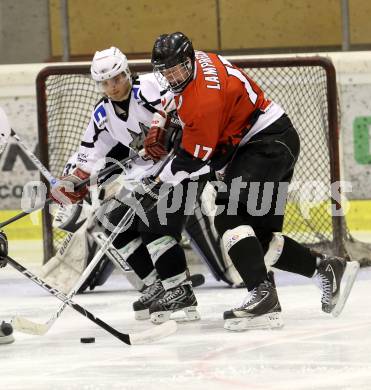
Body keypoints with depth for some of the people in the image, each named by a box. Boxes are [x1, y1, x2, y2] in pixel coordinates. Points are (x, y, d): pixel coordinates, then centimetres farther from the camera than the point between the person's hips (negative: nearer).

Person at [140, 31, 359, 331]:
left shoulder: (204, 100, -26)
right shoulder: (192, 64, 3)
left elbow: (193, 158, -17)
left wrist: (160, 184, -4)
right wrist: (160, 128, 20)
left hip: (270, 145, -10)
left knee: (229, 218, -23)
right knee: (262, 234, 9)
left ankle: (263, 294, -32)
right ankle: (329, 268, 16)